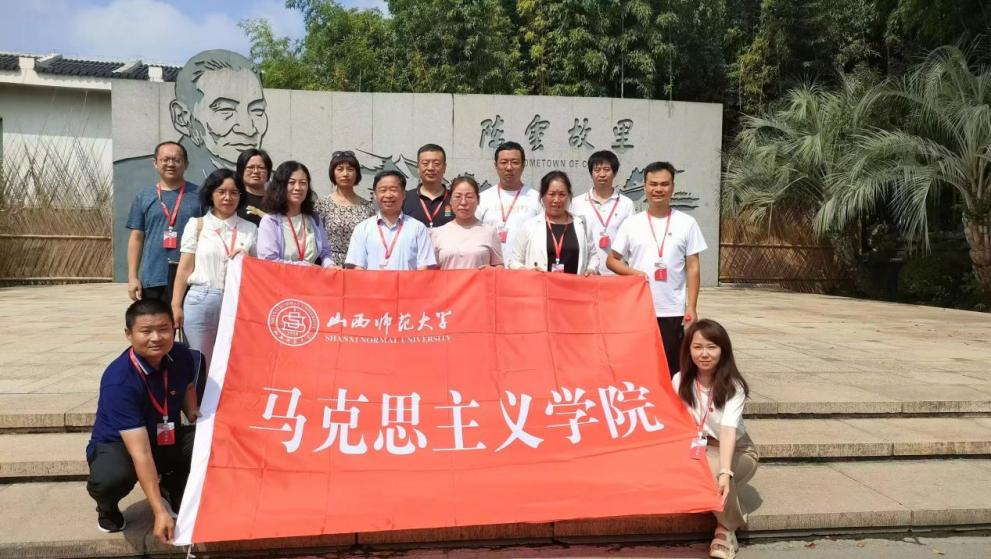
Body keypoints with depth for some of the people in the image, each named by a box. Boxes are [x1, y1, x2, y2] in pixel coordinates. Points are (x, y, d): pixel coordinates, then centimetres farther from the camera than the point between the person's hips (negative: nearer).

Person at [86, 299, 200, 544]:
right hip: (117, 444, -5)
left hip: (167, 439, 5)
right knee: (113, 476, -39)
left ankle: (172, 490, 9)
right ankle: (107, 507, 2)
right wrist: (160, 512, -39)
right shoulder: (118, 380, -32)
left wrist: (194, 413, -9)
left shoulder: (182, 357, -15)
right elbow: (140, 452, -36)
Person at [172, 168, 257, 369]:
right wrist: (176, 305, 3)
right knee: (202, 365, 7)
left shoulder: (250, 229, 9)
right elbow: (185, 268, 6)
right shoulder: (197, 225, 7)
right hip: (201, 301, 0)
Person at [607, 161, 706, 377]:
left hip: (673, 311, 0)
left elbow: (693, 268, 3)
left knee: (671, 368, 6)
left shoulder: (687, 223, 2)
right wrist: (632, 272, -12)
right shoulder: (631, 223, 3)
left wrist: (691, 307, -3)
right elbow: (612, 260, 8)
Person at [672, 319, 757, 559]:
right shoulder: (680, 381, -8)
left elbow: (728, 429, -33)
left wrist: (724, 473, -46)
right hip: (696, 449, 3)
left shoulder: (732, 385, -19)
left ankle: (727, 527, -8)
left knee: (712, 468, -36)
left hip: (736, 452, -3)